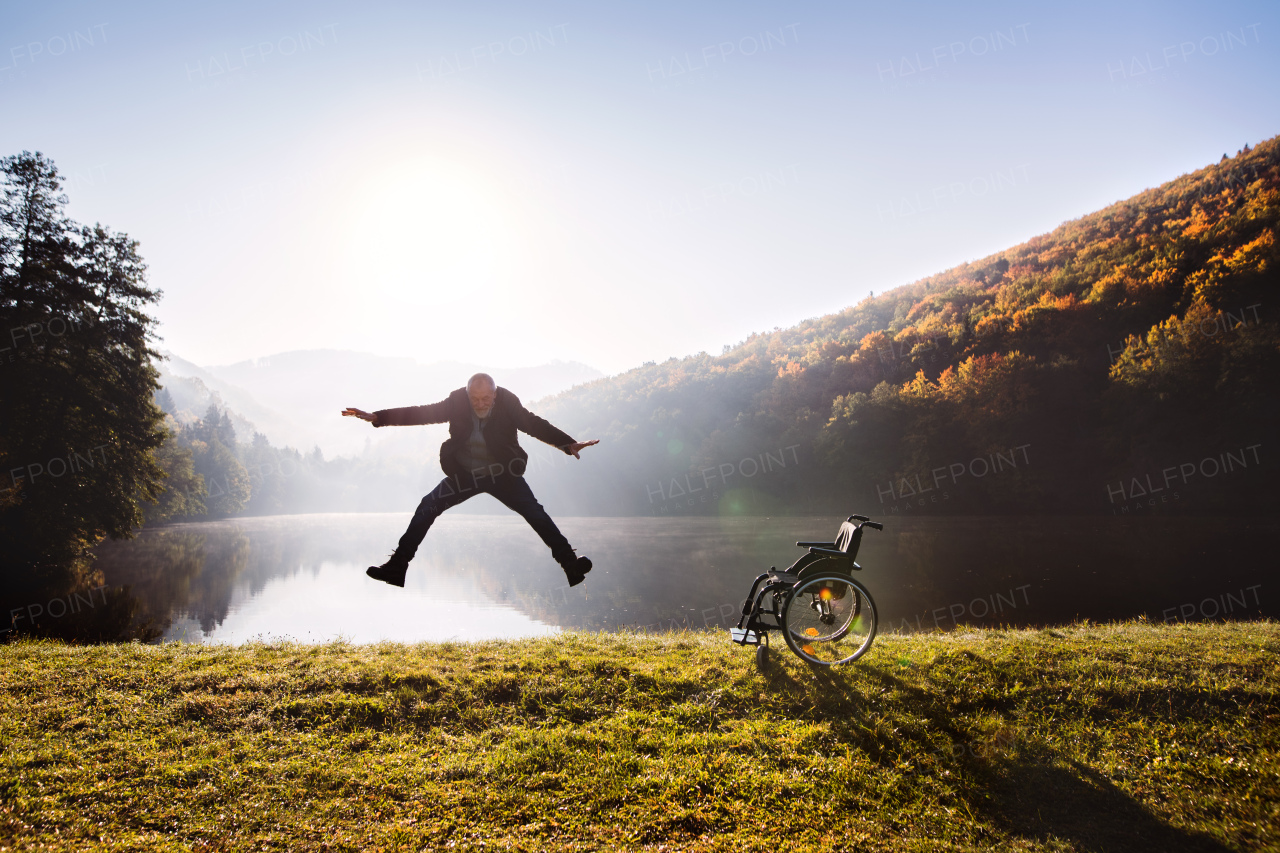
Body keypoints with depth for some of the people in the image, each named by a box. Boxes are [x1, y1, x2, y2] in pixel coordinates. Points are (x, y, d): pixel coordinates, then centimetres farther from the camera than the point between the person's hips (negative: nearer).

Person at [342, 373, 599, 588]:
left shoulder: (508, 404, -15)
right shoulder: (457, 402, -12)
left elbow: (536, 425, -16)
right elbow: (421, 413, -11)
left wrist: (568, 443, -28)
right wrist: (377, 417, -16)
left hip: (502, 473, -2)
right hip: (465, 475, 2)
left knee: (536, 514, -13)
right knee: (427, 508, -7)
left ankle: (572, 565, -5)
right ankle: (396, 567, 5)